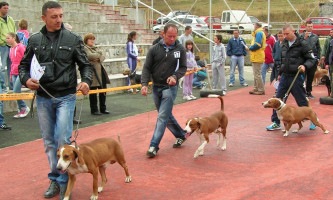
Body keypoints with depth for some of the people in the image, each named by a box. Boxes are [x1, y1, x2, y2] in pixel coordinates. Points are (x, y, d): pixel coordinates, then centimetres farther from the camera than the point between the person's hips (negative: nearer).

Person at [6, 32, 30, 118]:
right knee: (16, 93, 6)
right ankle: (20, 111, 15)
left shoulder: (20, 47, -10)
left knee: (16, 92, -10)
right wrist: (11, 74, 18)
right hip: (14, 74, 7)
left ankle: (25, 108, 6)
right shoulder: (11, 49, 13)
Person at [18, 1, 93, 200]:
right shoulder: (35, 40, 4)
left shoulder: (73, 39, -1)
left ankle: (64, 182, 7)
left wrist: (86, 81, -17)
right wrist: (26, 79, -9)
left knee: (63, 139, -7)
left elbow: (85, 65, 3)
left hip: (66, 97, -3)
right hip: (43, 98, 3)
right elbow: (24, 64, 12)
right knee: (49, 141, 10)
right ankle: (55, 179, 24)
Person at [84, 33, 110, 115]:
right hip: (92, 72, -7)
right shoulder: (85, 48, -4)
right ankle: (94, 110, 10)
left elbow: (103, 56, 8)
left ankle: (103, 108, 20)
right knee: (93, 92, 0)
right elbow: (90, 56, -20)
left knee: (103, 90, 8)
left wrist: (98, 58, -14)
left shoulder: (96, 48, 20)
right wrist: (99, 54, -2)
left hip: (100, 70, 7)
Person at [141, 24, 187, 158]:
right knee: (166, 116, 15)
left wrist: (175, 76, -18)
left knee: (162, 117, -10)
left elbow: (183, 68, 2)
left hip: (170, 87, -3)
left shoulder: (180, 49, -2)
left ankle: (154, 146, -7)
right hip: (156, 87, 3)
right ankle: (181, 135, 35)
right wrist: (144, 84, -14)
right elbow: (147, 68, 0)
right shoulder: (154, 49, 0)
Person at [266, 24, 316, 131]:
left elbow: (311, 59, -5)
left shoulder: (302, 44, -8)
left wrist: (305, 66, -23)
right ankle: (276, 122, 12)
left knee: (302, 101, 3)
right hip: (285, 77, 6)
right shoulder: (284, 44, 11)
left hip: (296, 77, -6)